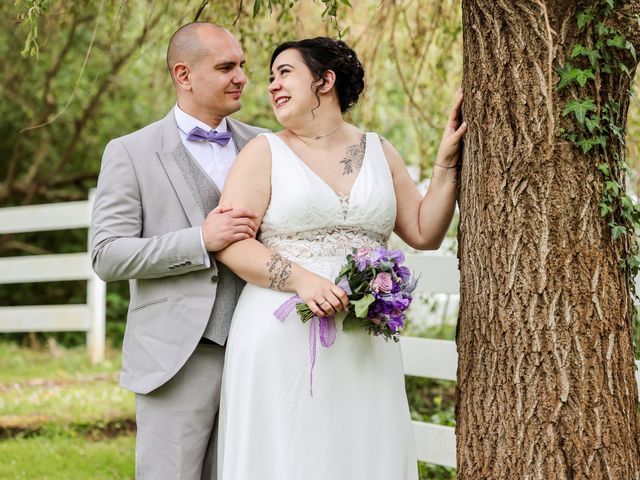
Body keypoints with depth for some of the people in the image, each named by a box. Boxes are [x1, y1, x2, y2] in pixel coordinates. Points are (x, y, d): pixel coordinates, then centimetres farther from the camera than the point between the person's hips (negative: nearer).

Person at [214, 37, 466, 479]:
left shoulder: (379, 153, 12)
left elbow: (424, 234, 12)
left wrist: (447, 163, 2)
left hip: (364, 346, 3)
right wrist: (300, 280, -20)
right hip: (284, 342, -3)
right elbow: (230, 242, -7)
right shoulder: (264, 152, 3)